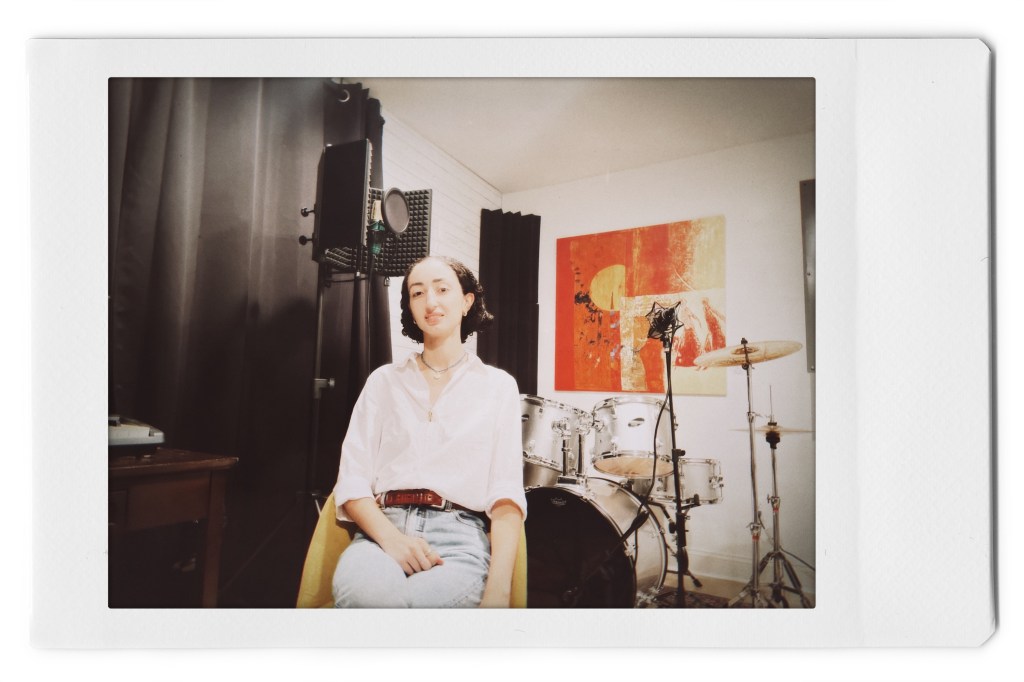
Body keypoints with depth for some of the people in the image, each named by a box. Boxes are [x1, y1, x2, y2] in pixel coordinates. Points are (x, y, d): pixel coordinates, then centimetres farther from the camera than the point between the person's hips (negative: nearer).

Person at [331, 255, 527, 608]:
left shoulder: (498, 385, 10)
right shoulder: (383, 380, 15)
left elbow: (506, 493, 1)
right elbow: (352, 480, 7)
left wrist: (498, 589, -15)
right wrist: (391, 537, -15)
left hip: (460, 535, 0)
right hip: (383, 529, 1)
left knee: (418, 600, -35)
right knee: (364, 593, -35)